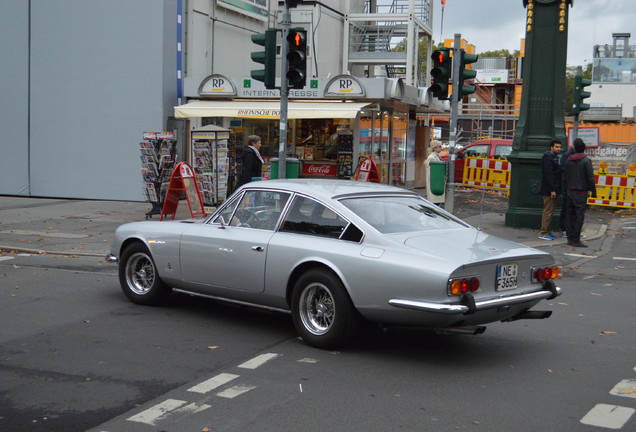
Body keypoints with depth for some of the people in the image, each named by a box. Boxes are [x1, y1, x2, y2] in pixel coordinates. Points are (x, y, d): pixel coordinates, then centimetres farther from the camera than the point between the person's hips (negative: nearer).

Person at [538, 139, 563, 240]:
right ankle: (543, 233, -5)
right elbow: (548, 175, -21)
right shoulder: (548, 158, -13)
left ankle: (546, 231, 19)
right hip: (549, 190, -10)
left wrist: (556, 189, 19)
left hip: (553, 189, 10)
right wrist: (552, 190, -23)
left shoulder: (555, 158, 19)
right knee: (548, 211, -8)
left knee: (550, 211, 13)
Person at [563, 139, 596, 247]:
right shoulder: (586, 160, -9)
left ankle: (570, 238, 13)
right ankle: (576, 240, -5)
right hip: (581, 192, -5)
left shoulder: (568, 160, 6)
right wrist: (593, 191, -1)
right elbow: (590, 178, -10)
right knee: (579, 216, -3)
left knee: (570, 215, 10)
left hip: (570, 192, 5)